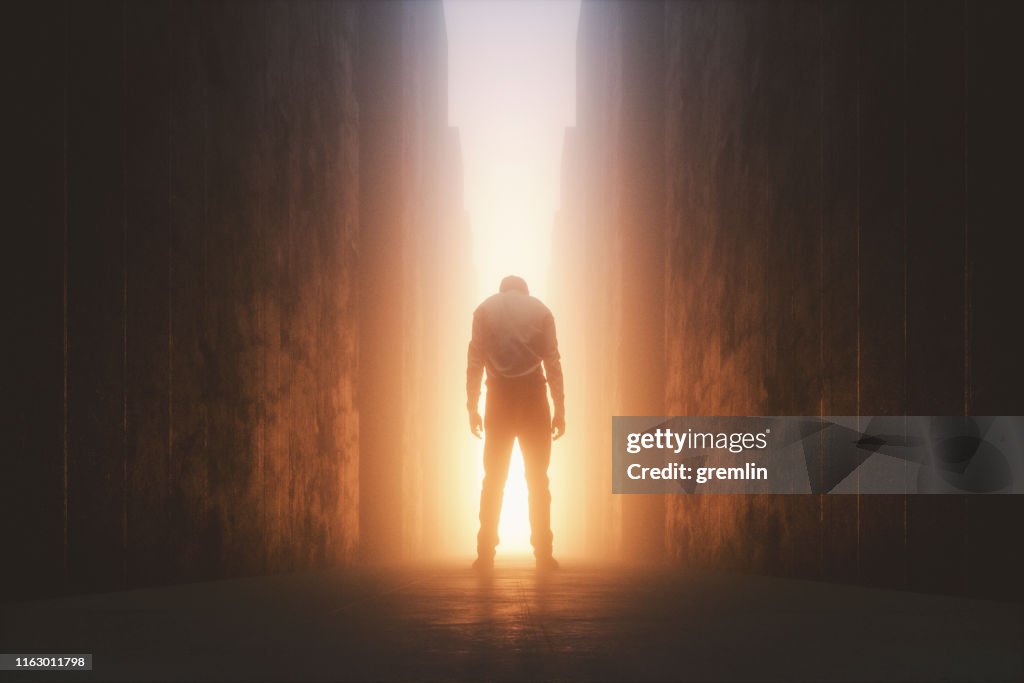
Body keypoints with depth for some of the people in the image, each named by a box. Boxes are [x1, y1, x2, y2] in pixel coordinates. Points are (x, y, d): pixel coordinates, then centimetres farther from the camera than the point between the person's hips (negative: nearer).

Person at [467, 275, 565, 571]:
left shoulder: (484, 310, 7)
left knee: (493, 479, 6)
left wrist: (472, 407, 1)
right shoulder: (541, 310, 7)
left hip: (500, 397, 0)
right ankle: (543, 554, 0)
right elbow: (553, 363, 2)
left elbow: (475, 361, 1)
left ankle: (486, 554, 0)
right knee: (537, 479, 5)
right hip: (533, 396, 0)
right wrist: (560, 410, 2)